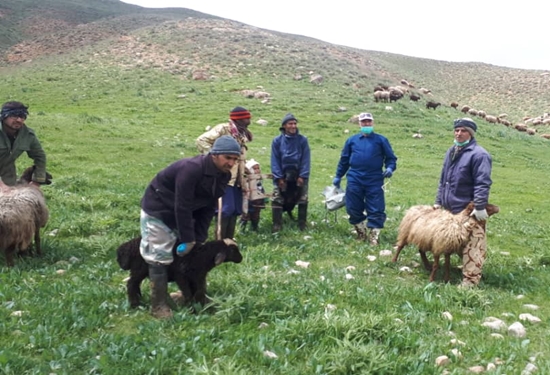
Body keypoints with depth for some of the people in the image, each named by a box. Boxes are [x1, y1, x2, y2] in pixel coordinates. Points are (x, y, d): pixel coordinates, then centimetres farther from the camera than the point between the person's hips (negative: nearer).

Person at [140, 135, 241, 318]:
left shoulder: (223, 176, -8)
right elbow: (182, 206, -32)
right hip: (158, 212, -8)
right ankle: (159, 305, 2)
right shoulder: (191, 169, -34)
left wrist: (199, 239, -6)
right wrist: (187, 239, -27)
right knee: (160, 258, -8)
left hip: (182, 213, 8)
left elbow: (208, 208, -2)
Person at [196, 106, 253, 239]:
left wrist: (243, 170, 15)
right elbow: (202, 140, -16)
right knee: (226, 209, -12)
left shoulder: (241, 134, 18)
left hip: (237, 178, 9)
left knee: (236, 210, 9)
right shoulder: (223, 129, -8)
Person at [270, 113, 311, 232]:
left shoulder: (303, 140, -4)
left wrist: (302, 176, -12)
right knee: (277, 199, -3)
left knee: (303, 200, 5)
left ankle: (302, 225, 16)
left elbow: (306, 159, -5)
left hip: (299, 175, 0)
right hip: (282, 175, 0)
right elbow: (275, 160, -4)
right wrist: (279, 177, -10)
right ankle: (277, 225, 4)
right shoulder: (277, 141, -4)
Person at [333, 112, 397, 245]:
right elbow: (344, 159, 17)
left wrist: (390, 168, -13)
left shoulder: (381, 140, 7)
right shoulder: (352, 140, 11)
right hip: (354, 180, 2)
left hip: (374, 181, -2)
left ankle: (373, 236, 5)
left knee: (376, 210, -4)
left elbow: (391, 158, 7)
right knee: (353, 209, 6)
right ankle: (361, 233, 23)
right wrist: (338, 176, 17)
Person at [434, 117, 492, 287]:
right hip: (452, 208, 9)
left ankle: (470, 279, -6)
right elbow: (443, 180, 21)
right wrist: (439, 201, 19)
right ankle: (466, 267, 33)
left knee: (472, 246, -8)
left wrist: (480, 207, -23)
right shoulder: (451, 152, 15)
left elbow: (482, 184, -19)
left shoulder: (478, 154, -13)